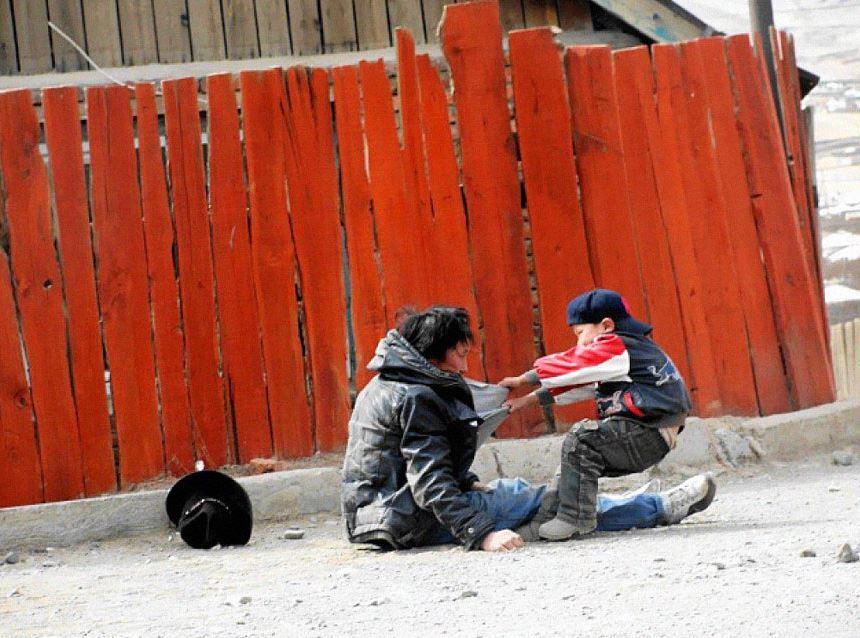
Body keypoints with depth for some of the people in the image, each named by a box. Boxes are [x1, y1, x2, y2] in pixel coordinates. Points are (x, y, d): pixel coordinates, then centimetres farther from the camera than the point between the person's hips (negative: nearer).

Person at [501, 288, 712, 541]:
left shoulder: (617, 348, -10)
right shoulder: (624, 350, 20)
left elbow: (570, 366, -10)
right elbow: (578, 382, 19)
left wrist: (524, 379, 2)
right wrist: (533, 398, 12)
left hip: (647, 435, -11)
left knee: (580, 440, -20)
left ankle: (574, 518, -22)